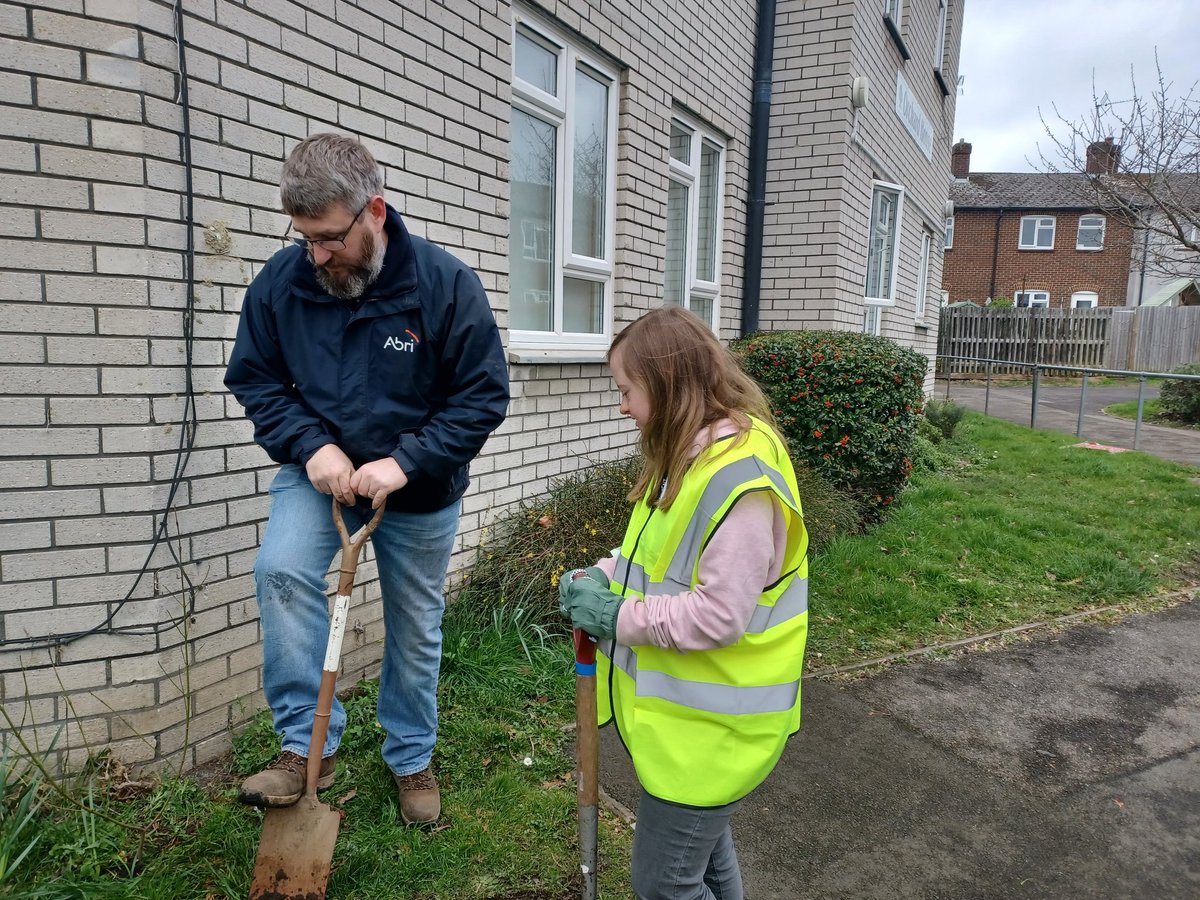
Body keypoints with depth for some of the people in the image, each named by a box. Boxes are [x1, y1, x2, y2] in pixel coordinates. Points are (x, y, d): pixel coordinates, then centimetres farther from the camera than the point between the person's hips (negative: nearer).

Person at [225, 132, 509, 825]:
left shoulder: (446, 283, -19)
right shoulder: (280, 281, -11)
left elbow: (484, 394, -16)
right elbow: (255, 378, -2)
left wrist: (405, 462, -25)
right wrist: (311, 446, -19)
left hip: (420, 490, -1)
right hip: (320, 472, 2)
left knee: (416, 628, 11)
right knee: (282, 570, -27)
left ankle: (413, 759, 35)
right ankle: (309, 745, -9)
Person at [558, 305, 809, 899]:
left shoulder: (740, 475, -28)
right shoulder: (692, 454, 4)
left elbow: (718, 616, -29)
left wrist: (617, 617, -20)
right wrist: (604, 578, -3)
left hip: (709, 726, -9)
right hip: (693, 708, 9)